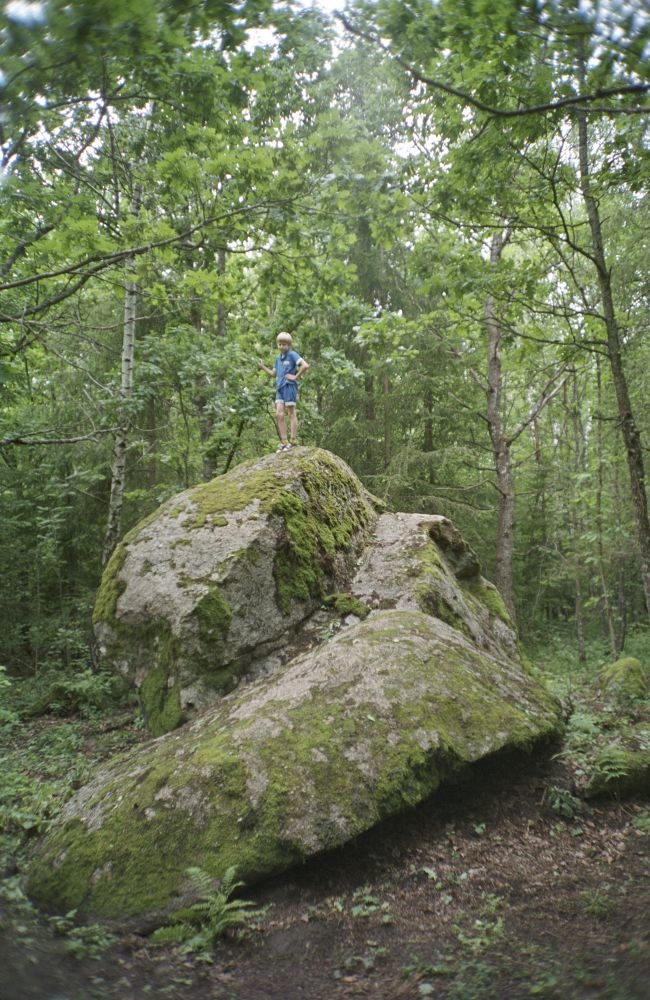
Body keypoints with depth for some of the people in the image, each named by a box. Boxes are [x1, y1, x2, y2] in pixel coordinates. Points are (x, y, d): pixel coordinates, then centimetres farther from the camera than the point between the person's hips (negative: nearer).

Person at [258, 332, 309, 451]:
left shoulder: (293, 355, -5)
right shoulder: (278, 358, 17)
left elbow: (305, 365, -18)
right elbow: (273, 374, 25)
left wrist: (296, 376, -12)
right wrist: (263, 367, 14)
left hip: (289, 387, -7)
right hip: (280, 388, 7)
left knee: (292, 414, -3)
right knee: (279, 415, -1)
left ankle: (293, 441, 1)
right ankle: (284, 442, 2)